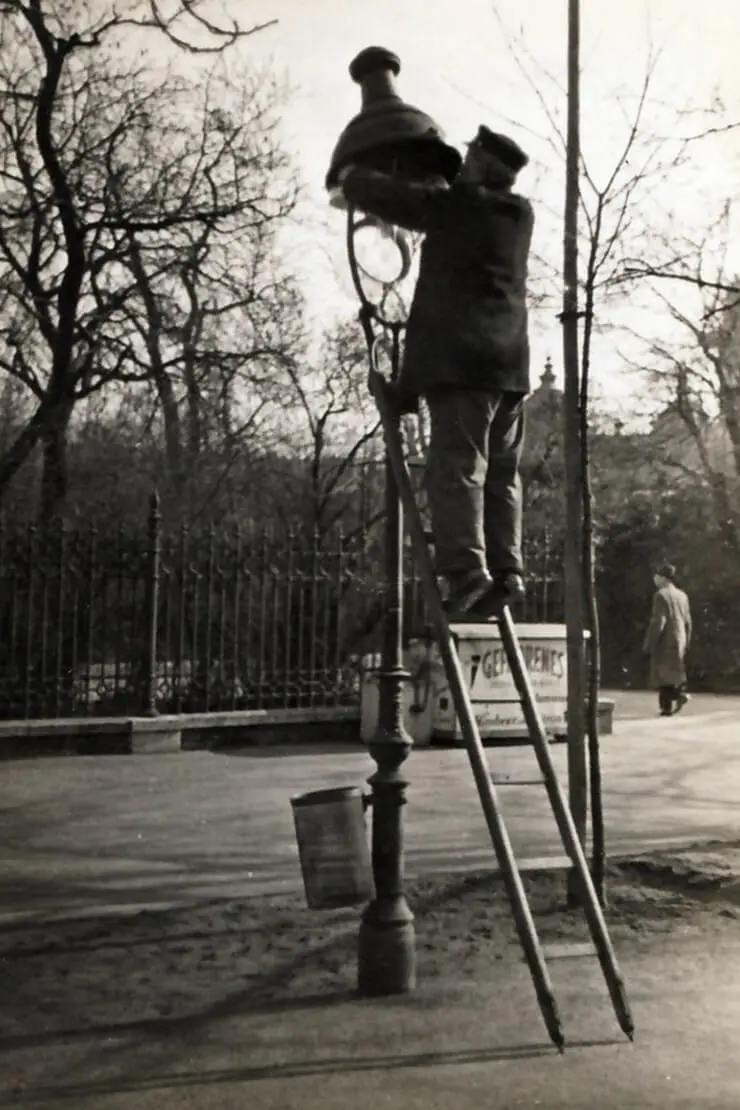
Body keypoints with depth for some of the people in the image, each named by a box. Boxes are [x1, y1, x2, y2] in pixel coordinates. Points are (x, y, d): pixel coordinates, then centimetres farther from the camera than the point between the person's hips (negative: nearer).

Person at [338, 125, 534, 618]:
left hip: (461, 358, -6)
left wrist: (351, 171, 26)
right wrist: (438, 184, 41)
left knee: (457, 467, -12)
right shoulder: (521, 214, 18)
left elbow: (366, 190, 6)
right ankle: (506, 570, 2)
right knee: (501, 473, 6)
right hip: (509, 360, 6)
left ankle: (466, 569, -20)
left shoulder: (449, 205, 0)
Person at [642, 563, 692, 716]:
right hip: (679, 641, 7)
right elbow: (687, 622, 12)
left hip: (664, 641, -7)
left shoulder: (661, 595, -11)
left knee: (662, 674, -1)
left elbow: (658, 621, -17)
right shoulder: (682, 595, 10)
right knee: (674, 672, 16)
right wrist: (686, 643, 19)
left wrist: (648, 643, -13)